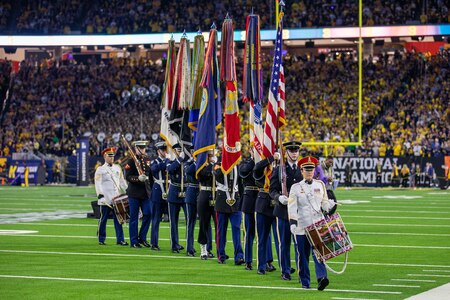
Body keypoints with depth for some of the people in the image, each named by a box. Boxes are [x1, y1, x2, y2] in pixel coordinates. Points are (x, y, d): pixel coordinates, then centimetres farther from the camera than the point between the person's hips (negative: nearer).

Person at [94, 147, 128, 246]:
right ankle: (101, 239, 11)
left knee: (118, 219, 0)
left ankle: (120, 239, 1)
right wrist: (100, 195, -17)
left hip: (117, 199, 4)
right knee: (103, 219, 2)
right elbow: (98, 183, -7)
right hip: (106, 199, -4)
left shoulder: (118, 168, 15)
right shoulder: (100, 170, 0)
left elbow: (122, 182, 19)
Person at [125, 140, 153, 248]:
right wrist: (138, 178, -26)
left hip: (146, 192, 5)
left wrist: (151, 189, 12)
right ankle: (134, 241, 6)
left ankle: (142, 237, 15)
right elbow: (128, 177, -11)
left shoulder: (147, 160, 11)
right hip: (134, 193, -5)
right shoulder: (131, 161, -5)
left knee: (148, 214, 0)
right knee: (134, 217, 1)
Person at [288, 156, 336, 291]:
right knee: (303, 255, 4)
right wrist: (292, 222, -18)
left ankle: (321, 277, -23)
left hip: (318, 224, 1)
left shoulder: (320, 185, 11)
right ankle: (305, 282, 14)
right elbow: (292, 206, -6)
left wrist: (331, 206, -8)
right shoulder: (296, 187, 3)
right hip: (302, 227, -1)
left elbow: (324, 202, 15)